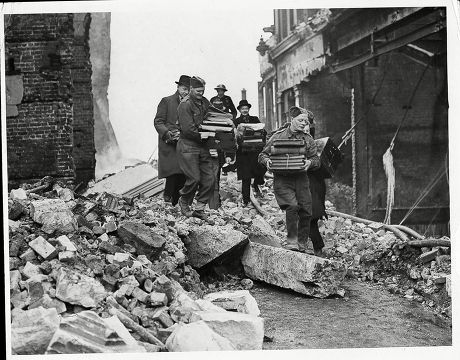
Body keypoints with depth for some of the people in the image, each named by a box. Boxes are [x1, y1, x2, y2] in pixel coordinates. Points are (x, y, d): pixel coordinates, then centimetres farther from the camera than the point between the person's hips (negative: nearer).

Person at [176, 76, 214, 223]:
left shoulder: (205, 102, 12)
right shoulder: (185, 105, -11)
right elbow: (188, 129, -18)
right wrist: (201, 135, -13)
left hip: (203, 146, 7)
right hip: (188, 146, -7)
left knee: (209, 179, 2)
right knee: (194, 178, -9)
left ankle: (199, 209, 13)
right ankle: (184, 201, 19)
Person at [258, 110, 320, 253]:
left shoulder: (308, 139, 12)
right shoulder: (278, 136, 5)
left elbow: (316, 159, 7)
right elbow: (262, 155, 9)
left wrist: (310, 162, -16)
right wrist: (267, 160, -14)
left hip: (301, 178, 3)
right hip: (282, 178, -3)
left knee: (306, 212, 0)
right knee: (292, 206, -23)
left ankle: (302, 245, 16)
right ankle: (291, 241, -12)